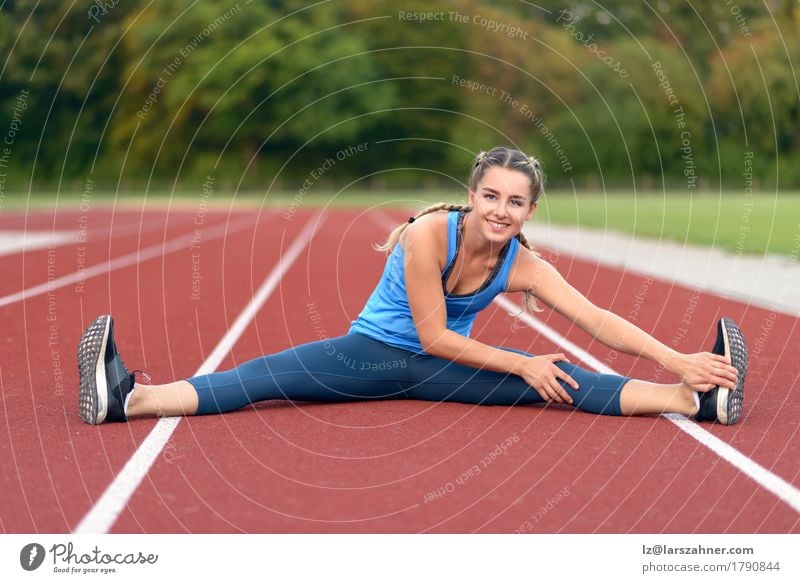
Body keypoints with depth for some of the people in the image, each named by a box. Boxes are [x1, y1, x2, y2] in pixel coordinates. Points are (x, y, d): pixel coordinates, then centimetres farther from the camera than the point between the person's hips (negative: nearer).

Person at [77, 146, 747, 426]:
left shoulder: (524, 265, -12)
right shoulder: (429, 235, -23)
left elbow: (598, 320, -16)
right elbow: (435, 336, -22)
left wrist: (677, 360, -25)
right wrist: (521, 364, -23)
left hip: (446, 366, 3)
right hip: (376, 351, -2)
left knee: (567, 383, -16)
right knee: (257, 380, -23)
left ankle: (702, 397, -25)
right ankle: (126, 398, -37)